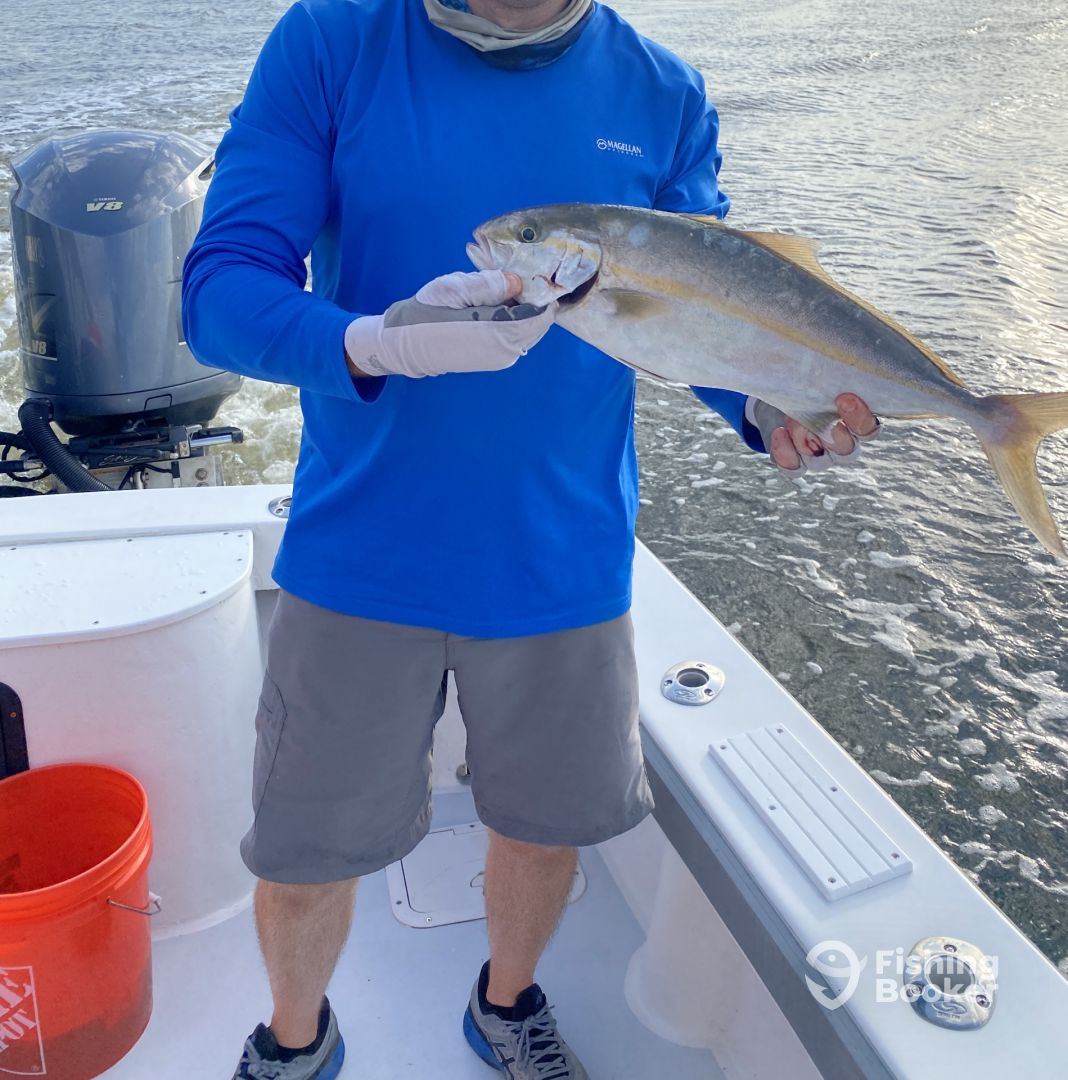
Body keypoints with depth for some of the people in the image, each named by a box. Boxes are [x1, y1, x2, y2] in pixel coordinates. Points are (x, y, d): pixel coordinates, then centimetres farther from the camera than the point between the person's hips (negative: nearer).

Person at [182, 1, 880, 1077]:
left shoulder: (663, 95, 1)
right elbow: (220, 287, -12)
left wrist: (768, 407, -19)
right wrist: (377, 343, -32)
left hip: (566, 561, 2)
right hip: (361, 551, -1)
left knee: (546, 821, 19)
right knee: (303, 848, 12)